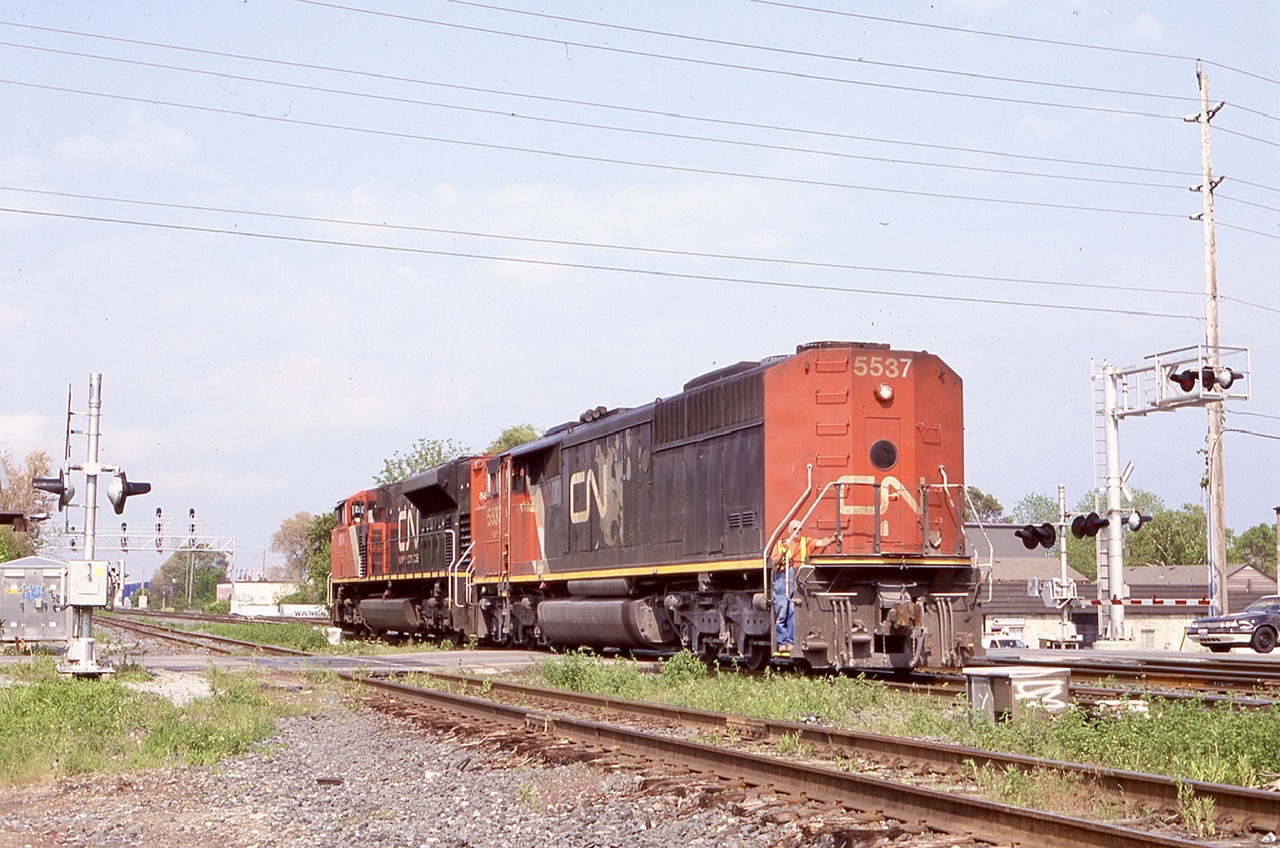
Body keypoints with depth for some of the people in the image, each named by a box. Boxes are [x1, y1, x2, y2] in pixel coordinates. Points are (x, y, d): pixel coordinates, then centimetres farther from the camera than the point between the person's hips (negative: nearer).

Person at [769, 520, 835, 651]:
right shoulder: (780, 544, 16)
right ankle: (782, 642, 1)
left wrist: (831, 539, -16)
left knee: (795, 613, -4)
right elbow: (773, 562, 8)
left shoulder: (805, 542, 17)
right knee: (781, 612, -3)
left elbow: (821, 543, 1)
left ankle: (792, 642, -1)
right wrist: (782, 554, -8)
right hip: (782, 577, 0)